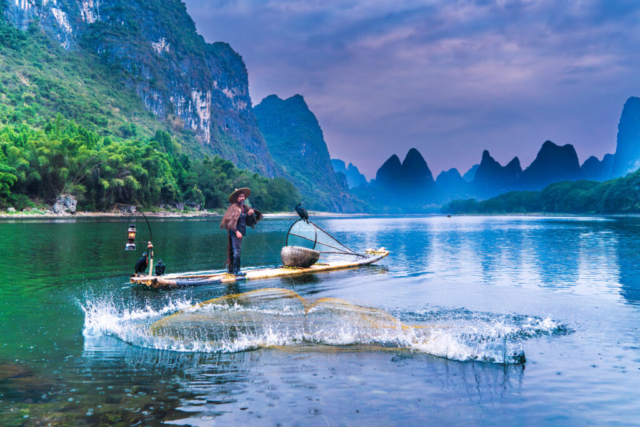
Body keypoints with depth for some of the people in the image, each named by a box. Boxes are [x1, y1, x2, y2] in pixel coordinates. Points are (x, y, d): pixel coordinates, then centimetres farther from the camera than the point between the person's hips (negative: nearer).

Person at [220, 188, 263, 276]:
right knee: (237, 250, -9)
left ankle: (231, 269, 22)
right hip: (235, 232, -9)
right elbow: (231, 221, -18)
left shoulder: (244, 207, 13)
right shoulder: (234, 207, -12)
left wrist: (249, 214, -3)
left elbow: (247, 221, 16)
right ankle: (236, 271, -6)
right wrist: (236, 231, -25)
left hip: (240, 232, 9)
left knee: (233, 250, 14)